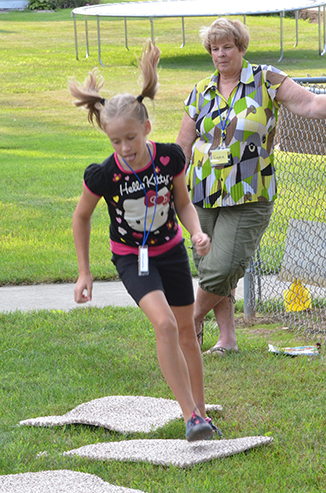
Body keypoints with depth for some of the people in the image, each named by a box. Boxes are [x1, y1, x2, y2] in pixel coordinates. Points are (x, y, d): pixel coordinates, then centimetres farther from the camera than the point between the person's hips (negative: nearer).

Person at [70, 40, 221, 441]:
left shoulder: (170, 158, -18)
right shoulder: (103, 175, -23)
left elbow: (183, 202, 1)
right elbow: (81, 216, -5)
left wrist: (197, 231, -19)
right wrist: (84, 272, -1)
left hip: (171, 250, 3)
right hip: (131, 257, -3)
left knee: (186, 331, 10)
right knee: (164, 323, -24)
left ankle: (201, 411, 28)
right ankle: (190, 416, -22)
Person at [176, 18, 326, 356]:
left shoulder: (265, 80, -2)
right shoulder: (201, 93, 9)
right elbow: (183, 147, 13)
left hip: (248, 198, -4)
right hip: (205, 195, 4)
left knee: (223, 268, -11)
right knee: (209, 267, 5)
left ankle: (194, 320, 17)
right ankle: (227, 338, 19)